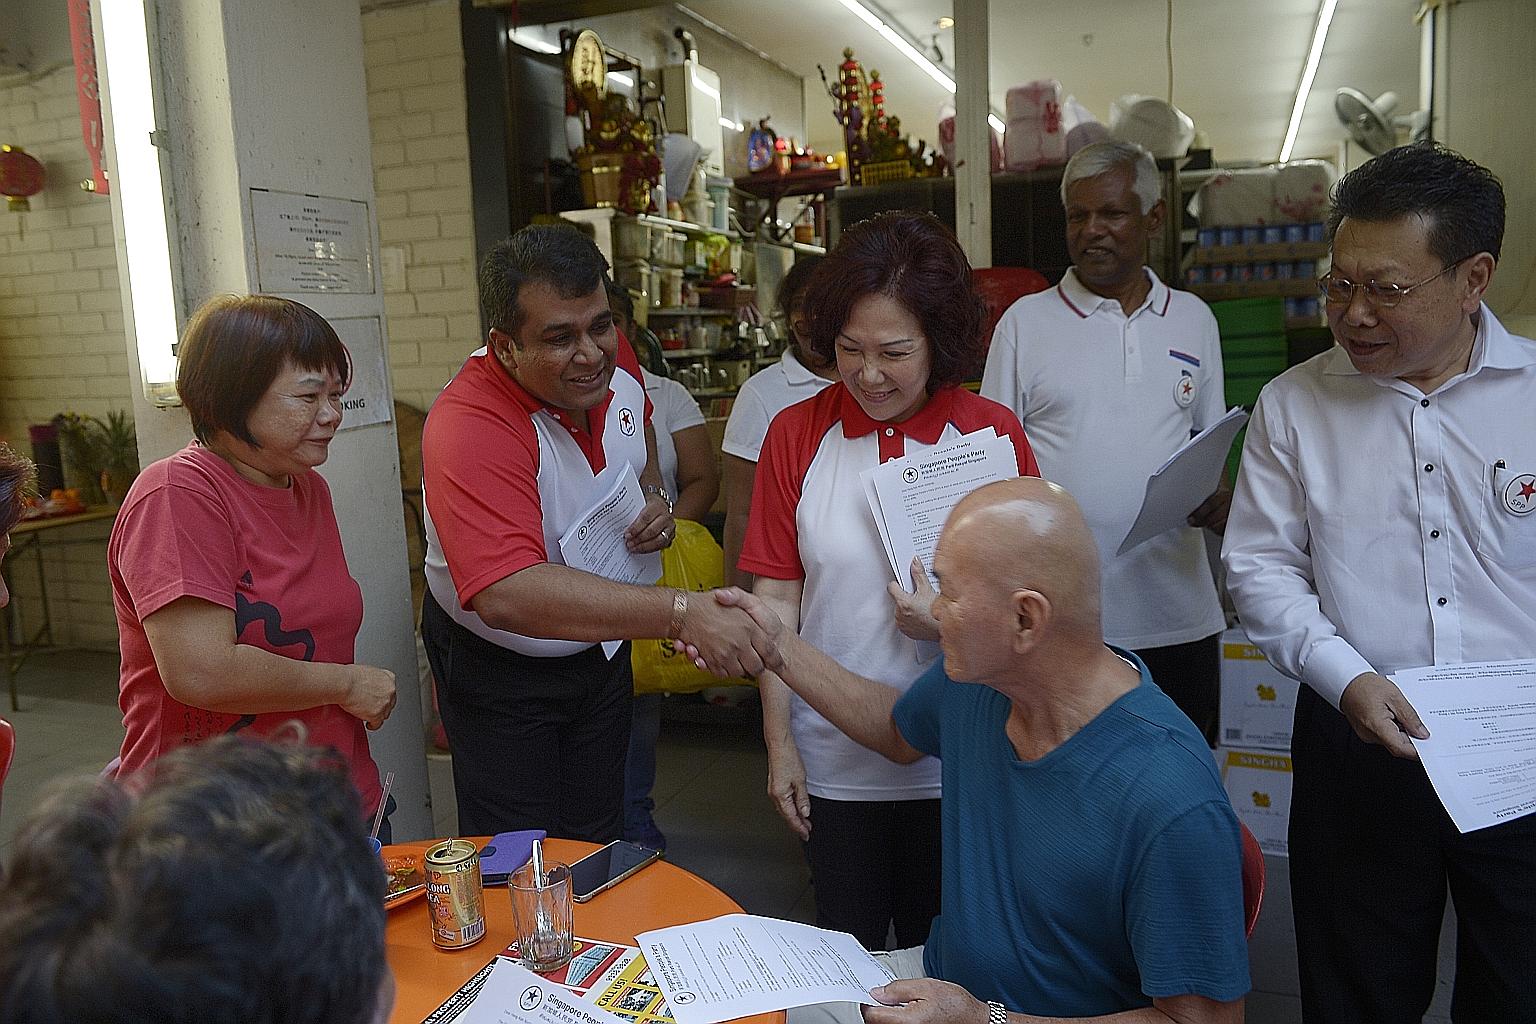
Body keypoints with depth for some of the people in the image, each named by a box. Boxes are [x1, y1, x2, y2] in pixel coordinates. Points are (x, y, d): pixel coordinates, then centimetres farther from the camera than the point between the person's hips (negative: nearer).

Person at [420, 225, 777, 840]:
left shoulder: (614, 361, -12)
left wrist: (654, 493, -7)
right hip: (499, 668, -6)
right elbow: (506, 594, -48)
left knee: (598, 842, 20)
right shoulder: (468, 428, -35)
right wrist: (683, 614, -54)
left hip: (601, 644, 6)